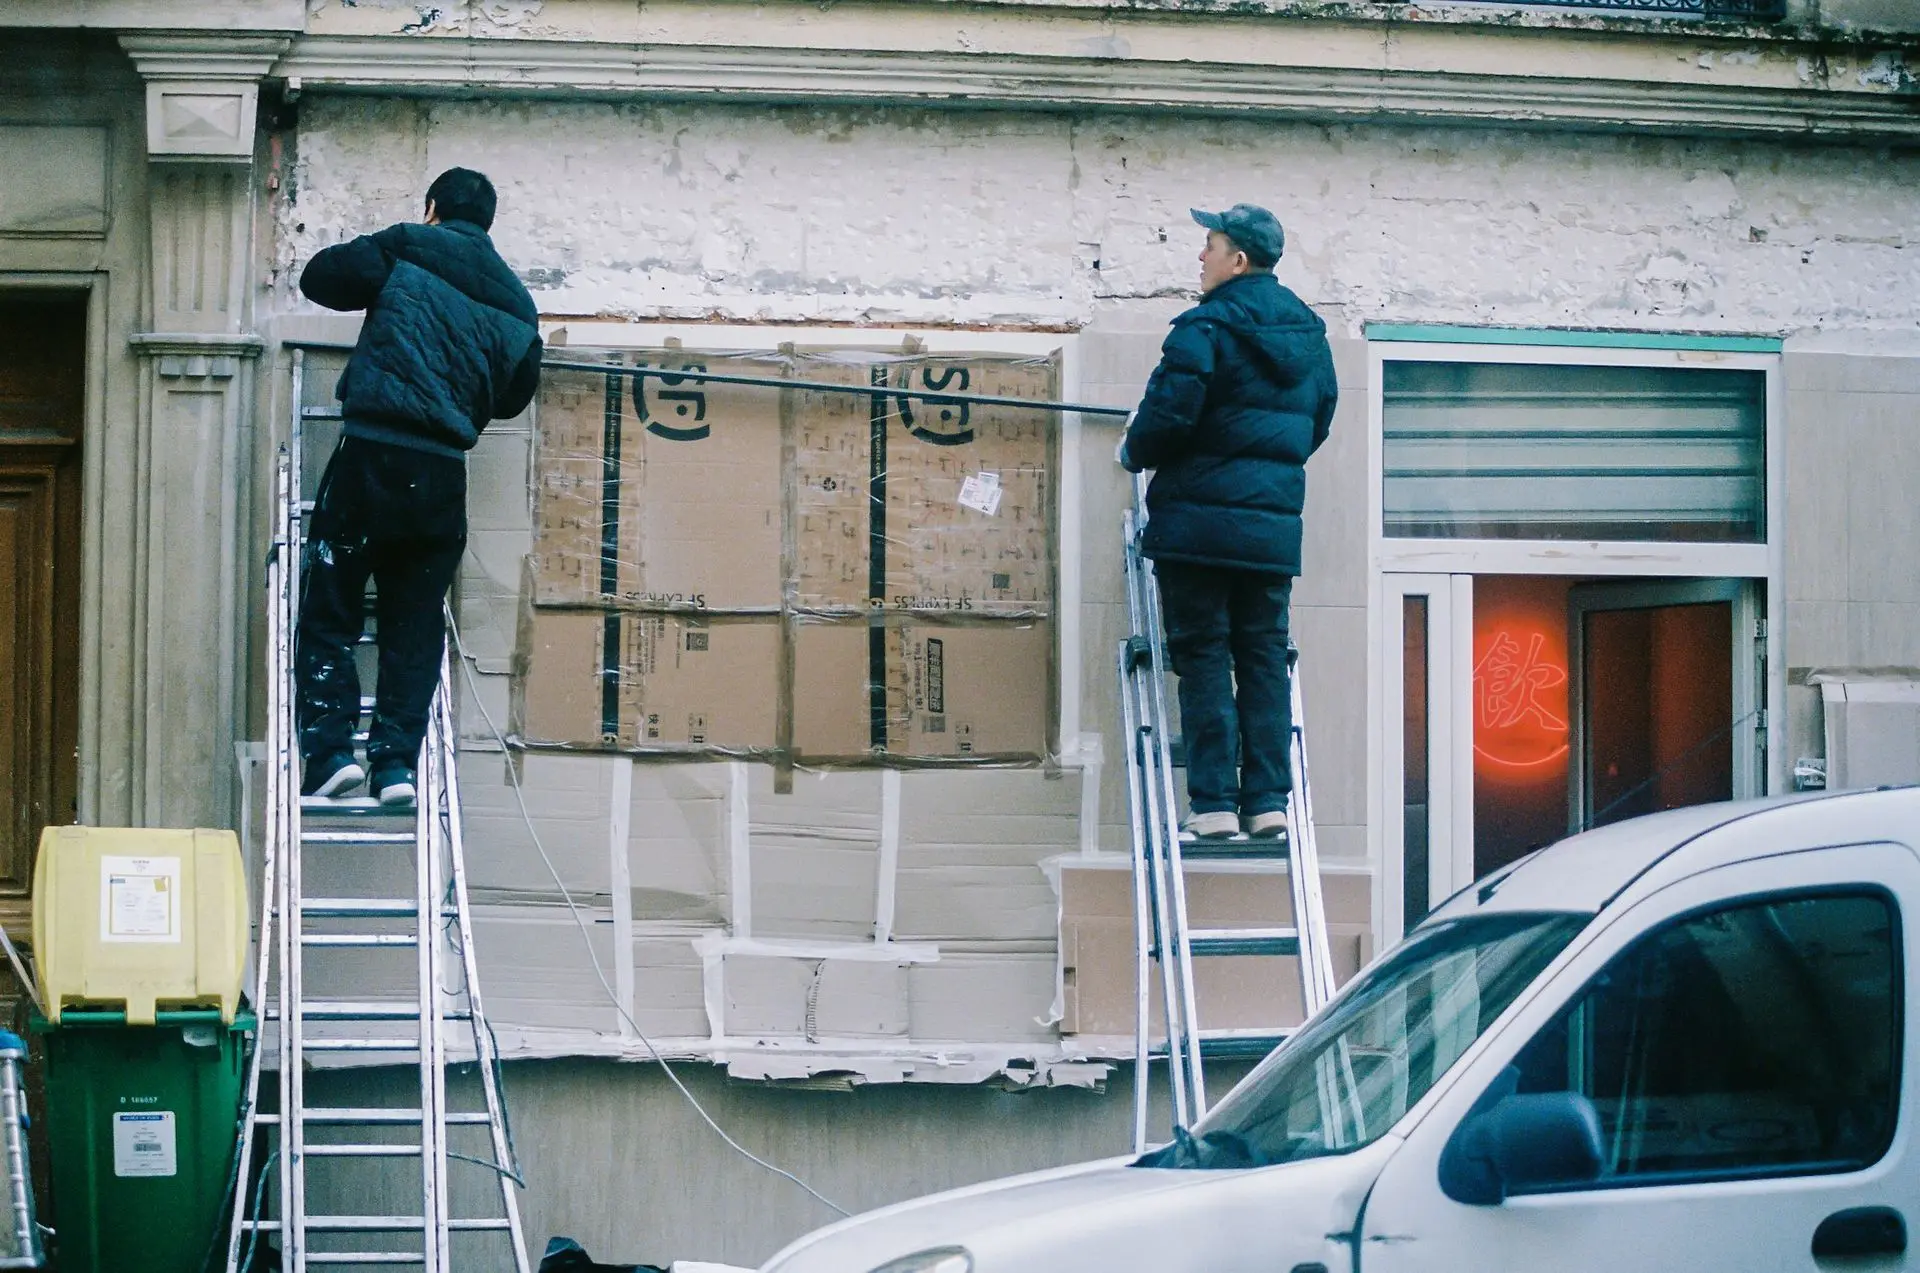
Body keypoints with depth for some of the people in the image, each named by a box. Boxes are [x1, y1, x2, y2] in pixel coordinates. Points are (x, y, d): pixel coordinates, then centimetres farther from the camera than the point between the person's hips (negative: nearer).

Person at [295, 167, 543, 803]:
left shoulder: (406, 251, 4)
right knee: (415, 625, 10)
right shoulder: (514, 303, 16)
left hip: (372, 455, -4)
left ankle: (330, 748, -8)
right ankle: (397, 760, 2)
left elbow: (319, 276, 11)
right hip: (444, 474, 4)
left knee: (328, 611, 3)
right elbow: (516, 394, 24)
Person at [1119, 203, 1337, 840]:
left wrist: (1135, 452, 4)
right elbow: (1319, 421, 20)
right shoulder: (1308, 335, 13)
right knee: (1264, 657, 9)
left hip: (1201, 519, -6)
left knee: (1203, 656, -3)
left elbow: (1168, 414, -16)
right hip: (1274, 524, 6)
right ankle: (1268, 799, 4)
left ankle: (1214, 802, -7)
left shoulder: (1206, 328, -11)